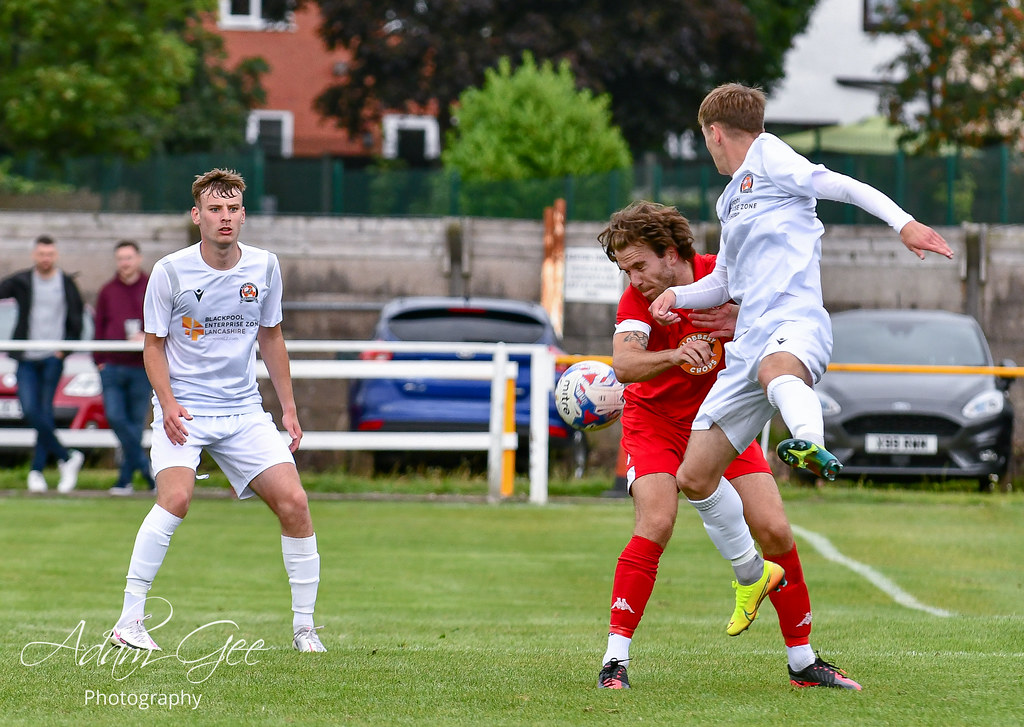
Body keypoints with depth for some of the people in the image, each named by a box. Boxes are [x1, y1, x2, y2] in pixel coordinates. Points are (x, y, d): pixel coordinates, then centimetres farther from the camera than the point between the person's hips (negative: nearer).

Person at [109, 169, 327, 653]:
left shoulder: (264, 267, 2)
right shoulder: (170, 271, -8)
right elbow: (153, 344, 0)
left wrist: (289, 408, 12)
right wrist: (167, 402, -15)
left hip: (244, 409, 4)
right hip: (183, 409, -4)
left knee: (294, 503, -9)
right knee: (176, 498, -27)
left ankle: (304, 627, 4)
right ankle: (129, 621, -19)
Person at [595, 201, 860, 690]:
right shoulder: (636, 301, -19)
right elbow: (624, 365, -35)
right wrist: (677, 355, -53)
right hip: (655, 420, -2)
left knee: (774, 530, -5)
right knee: (656, 523, -25)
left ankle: (803, 662, 8)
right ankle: (615, 659, -19)